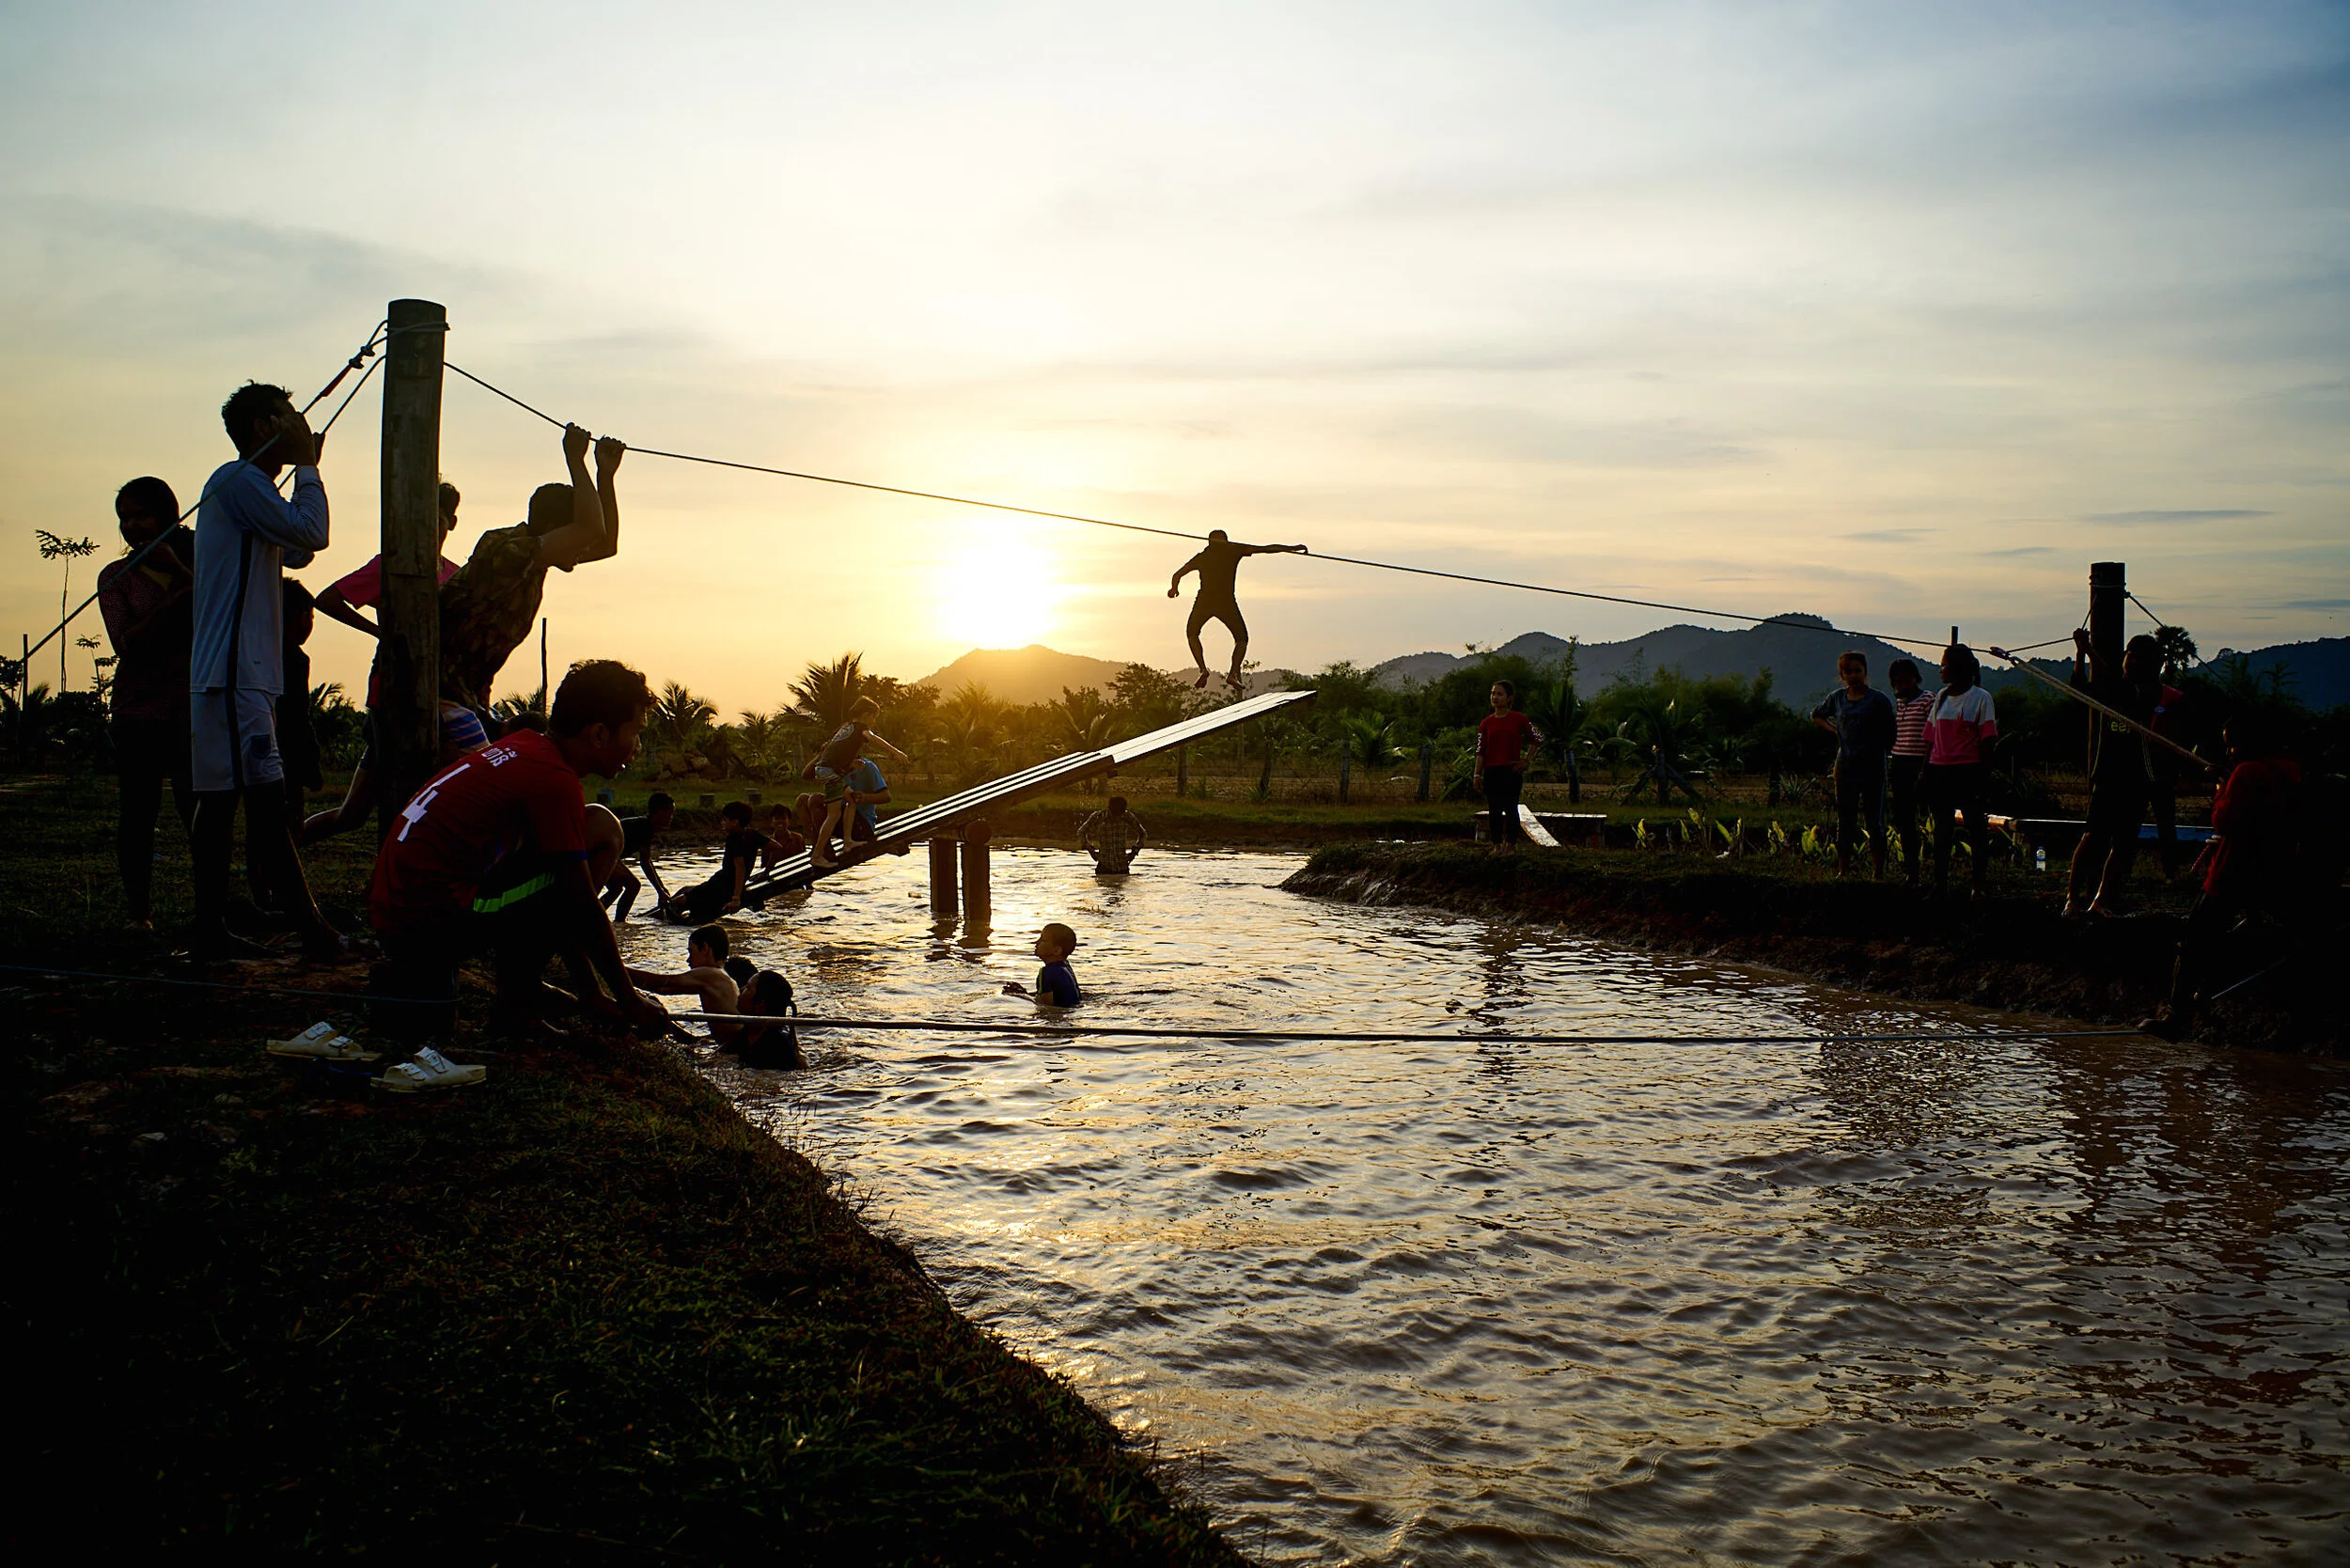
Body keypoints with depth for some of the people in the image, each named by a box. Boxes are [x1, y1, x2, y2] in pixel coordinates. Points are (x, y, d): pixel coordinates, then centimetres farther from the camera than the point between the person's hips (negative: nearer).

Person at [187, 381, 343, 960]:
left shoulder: (249, 487, 24)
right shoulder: (237, 479, -8)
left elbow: (299, 551, 26)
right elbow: (311, 532, -16)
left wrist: (306, 468, 21)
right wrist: (308, 465, -3)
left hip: (243, 674, 11)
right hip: (234, 675, -11)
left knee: (221, 799, 9)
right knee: (265, 799, -14)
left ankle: (211, 928, 12)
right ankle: (310, 927, -17)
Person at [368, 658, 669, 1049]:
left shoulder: (525, 750, 16)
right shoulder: (554, 779, -13)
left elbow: (560, 906, 22)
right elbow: (584, 911, -10)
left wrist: (592, 988, 24)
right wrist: (630, 1000, 1)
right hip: (435, 920, -10)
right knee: (603, 832, -8)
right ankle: (519, 996, -3)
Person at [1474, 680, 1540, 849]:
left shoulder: (1519, 719, -1)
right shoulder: (1486, 723, 7)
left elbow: (1536, 737, 8)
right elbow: (1480, 750, 7)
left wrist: (1525, 761, 3)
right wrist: (1477, 774, 1)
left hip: (1512, 771, -3)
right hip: (1491, 771, 3)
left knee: (1510, 808, -4)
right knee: (1493, 810, 4)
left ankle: (1510, 844, 3)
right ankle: (1497, 845, 12)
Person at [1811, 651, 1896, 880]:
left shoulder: (1878, 699, -5)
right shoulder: (1837, 697, 7)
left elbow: (1889, 733, 1)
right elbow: (1817, 715, 25)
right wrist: (1834, 730, 11)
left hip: (1872, 766, -4)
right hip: (1845, 764, 4)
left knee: (1875, 820, -2)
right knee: (1844, 820, 8)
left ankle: (1878, 872, 0)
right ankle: (1843, 870, 13)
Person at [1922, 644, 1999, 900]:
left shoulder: (1980, 697, -1)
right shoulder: (1941, 696, 14)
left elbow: (1986, 742, -5)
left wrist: (1984, 777, -10)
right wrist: (1925, 773, 10)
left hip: (1968, 771, -5)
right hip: (1940, 771, 5)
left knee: (1977, 827, 0)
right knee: (1942, 830, 9)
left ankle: (1978, 884, 6)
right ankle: (1940, 884, 14)